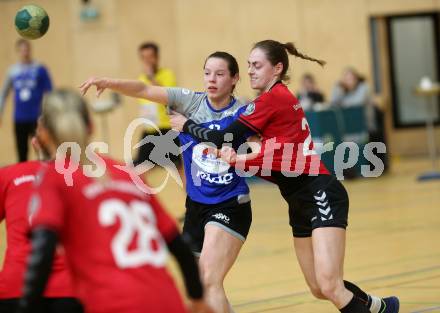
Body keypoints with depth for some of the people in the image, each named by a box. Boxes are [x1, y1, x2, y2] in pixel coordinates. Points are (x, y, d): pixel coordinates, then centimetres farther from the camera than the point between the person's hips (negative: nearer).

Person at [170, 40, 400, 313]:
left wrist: (187, 125, 4)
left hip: (321, 195, -10)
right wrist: (240, 159, -7)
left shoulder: (273, 98, -11)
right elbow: (273, 155, 11)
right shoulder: (280, 98, 17)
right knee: (319, 289, 12)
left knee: (329, 286, -18)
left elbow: (222, 139, -11)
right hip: (300, 202, 10)